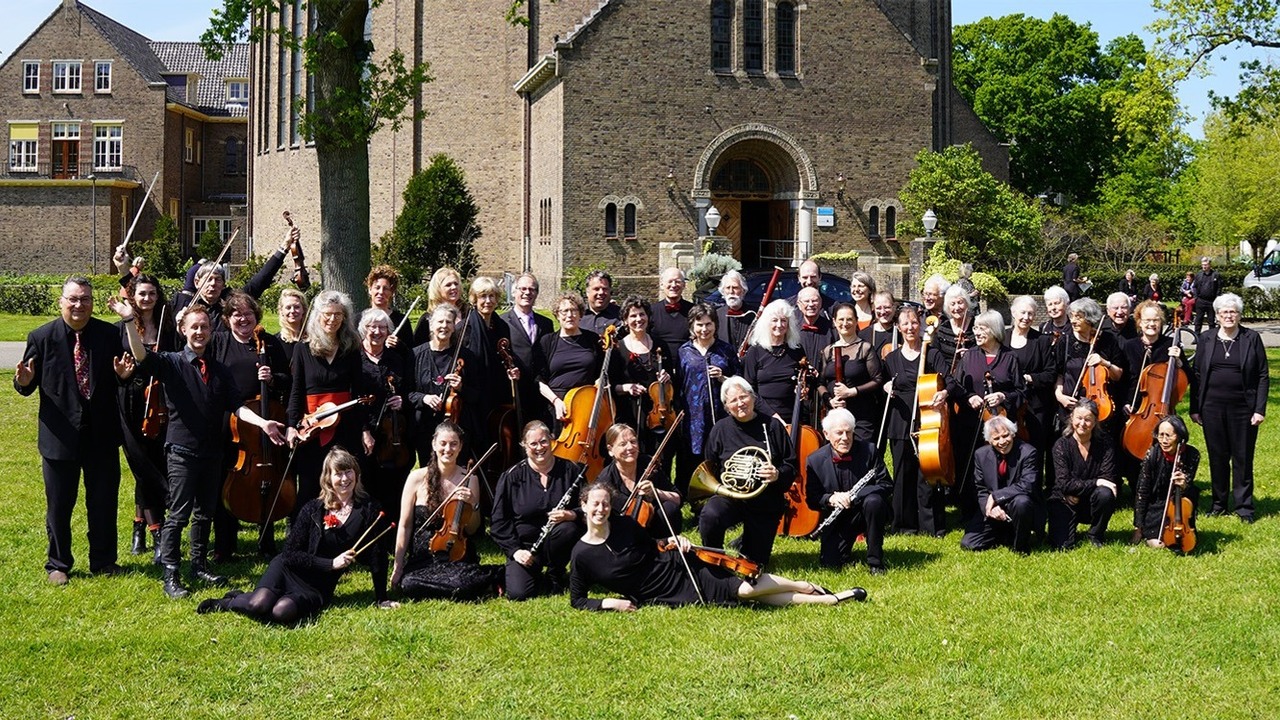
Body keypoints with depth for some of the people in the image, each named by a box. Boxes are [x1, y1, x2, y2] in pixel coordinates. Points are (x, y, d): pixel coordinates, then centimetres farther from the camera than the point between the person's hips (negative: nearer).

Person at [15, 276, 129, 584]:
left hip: (102, 434, 2)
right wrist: (24, 381, -25)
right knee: (59, 506, 9)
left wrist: (123, 374, -19)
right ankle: (58, 564, 25)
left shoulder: (110, 335, -2)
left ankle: (103, 560, 29)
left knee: (104, 502, 12)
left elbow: (120, 381, 4)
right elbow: (28, 386, -2)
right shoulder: (42, 337, -6)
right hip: (60, 434, -1)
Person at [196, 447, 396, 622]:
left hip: (318, 586, 0)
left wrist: (381, 599, -2)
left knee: (280, 613, -31)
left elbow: (377, 556, -2)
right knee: (258, 606, -29)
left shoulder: (368, 509, -4)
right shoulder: (313, 509, -3)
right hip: (289, 570, 0)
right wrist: (331, 563, -15)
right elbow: (291, 553, -6)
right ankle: (231, 601, 6)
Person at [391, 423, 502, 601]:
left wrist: (473, 505, -14)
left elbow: (472, 530, 5)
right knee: (409, 585, -31)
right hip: (423, 559, 1)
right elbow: (405, 526, 0)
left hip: (458, 556, -1)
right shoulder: (417, 478, -3)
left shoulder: (469, 479, 1)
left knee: (462, 584, -34)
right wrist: (398, 568, -2)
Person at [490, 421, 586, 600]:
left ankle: (556, 577, -6)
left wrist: (571, 514, -22)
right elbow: (499, 521, -2)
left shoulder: (570, 471, -1)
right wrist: (514, 550, -13)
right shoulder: (512, 476, -3)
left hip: (556, 542, 1)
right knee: (518, 594, -24)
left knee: (567, 530, -35)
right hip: (524, 546, -1)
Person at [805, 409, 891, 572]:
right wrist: (830, 498, -25)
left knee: (873, 500, -35)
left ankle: (875, 561, -17)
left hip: (865, 511, -1)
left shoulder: (869, 450, -9)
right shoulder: (815, 460, -6)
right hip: (838, 521, 1)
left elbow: (887, 486, -12)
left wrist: (853, 496, -26)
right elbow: (811, 499, -2)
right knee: (829, 563, -18)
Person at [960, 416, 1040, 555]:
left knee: (1021, 501, -39)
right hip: (993, 514, 4)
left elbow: (1027, 486, -24)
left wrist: (995, 496, -25)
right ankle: (1006, 535, 18)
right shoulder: (981, 454, -1)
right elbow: (981, 491, 4)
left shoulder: (1027, 453, -15)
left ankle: (1021, 547, -13)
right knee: (968, 544, -10)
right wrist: (991, 507, -17)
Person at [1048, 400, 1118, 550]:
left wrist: (1078, 491, -19)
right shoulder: (1061, 445, -11)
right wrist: (1095, 482, -24)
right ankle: (1071, 525, 16)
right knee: (1062, 546, -22)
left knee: (1105, 494, -33)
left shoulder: (1104, 444, -7)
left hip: (1090, 502, 2)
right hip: (1066, 502, -2)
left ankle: (1096, 535, -5)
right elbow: (1064, 484, -18)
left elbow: (1108, 479, -15)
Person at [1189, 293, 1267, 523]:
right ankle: (1219, 503, 19)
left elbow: (1263, 376, 1)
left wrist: (1260, 409, -6)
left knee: (1243, 458, 3)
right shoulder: (1206, 339, 5)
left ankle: (1244, 507, 12)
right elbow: (1196, 374, 7)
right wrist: (1195, 408, 3)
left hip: (1242, 408, -2)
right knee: (1217, 457, 8)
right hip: (1212, 407, 2)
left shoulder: (1252, 339, 1)